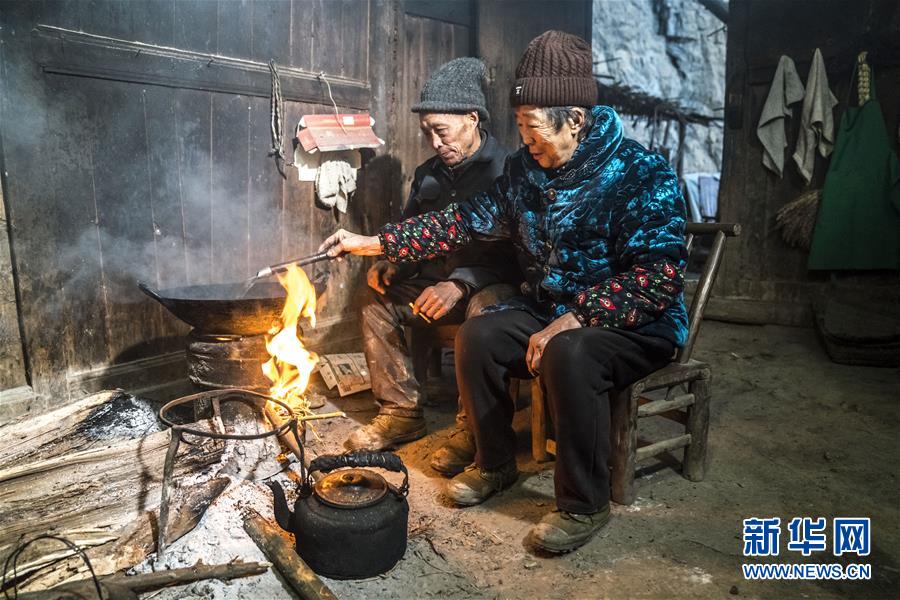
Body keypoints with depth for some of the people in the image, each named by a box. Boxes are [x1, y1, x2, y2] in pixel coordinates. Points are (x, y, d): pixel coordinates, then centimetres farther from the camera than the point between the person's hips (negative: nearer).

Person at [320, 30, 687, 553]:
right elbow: (466, 220, 5)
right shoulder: (525, 169, 1)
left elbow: (658, 276, -25)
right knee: (477, 336, -12)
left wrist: (574, 319, -31)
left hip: (637, 325, -6)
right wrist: (374, 242, -1)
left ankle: (586, 505, -14)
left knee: (568, 355, -34)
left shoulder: (642, 175, -19)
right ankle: (496, 464, 8)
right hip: (550, 311, 6)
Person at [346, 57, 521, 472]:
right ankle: (402, 412, 0)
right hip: (437, 281, 8)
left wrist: (461, 283, -31)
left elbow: (512, 253, -19)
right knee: (378, 305, -6)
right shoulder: (428, 174, 12)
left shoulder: (505, 171, -11)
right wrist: (388, 266, -1)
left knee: (485, 308, -38)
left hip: (490, 285, -7)